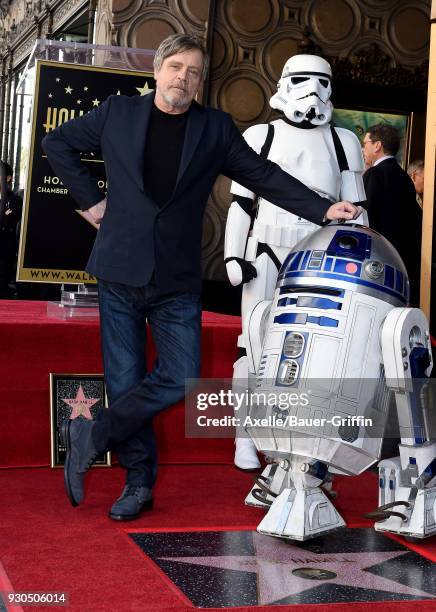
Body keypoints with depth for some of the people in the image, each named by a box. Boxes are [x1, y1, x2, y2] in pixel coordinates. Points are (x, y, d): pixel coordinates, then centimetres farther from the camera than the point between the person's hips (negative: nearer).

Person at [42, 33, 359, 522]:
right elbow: (57, 142, 16)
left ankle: (91, 436, 8)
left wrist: (323, 208, -1)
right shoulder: (117, 113, 5)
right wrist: (90, 198, 7)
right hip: (120, 271, -1)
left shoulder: (216, 128, 6)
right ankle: (139, 481, 16)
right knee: (125, 380, 2)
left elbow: (264, 176, 7)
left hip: (178, 280, 1)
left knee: (181, 377, -7)